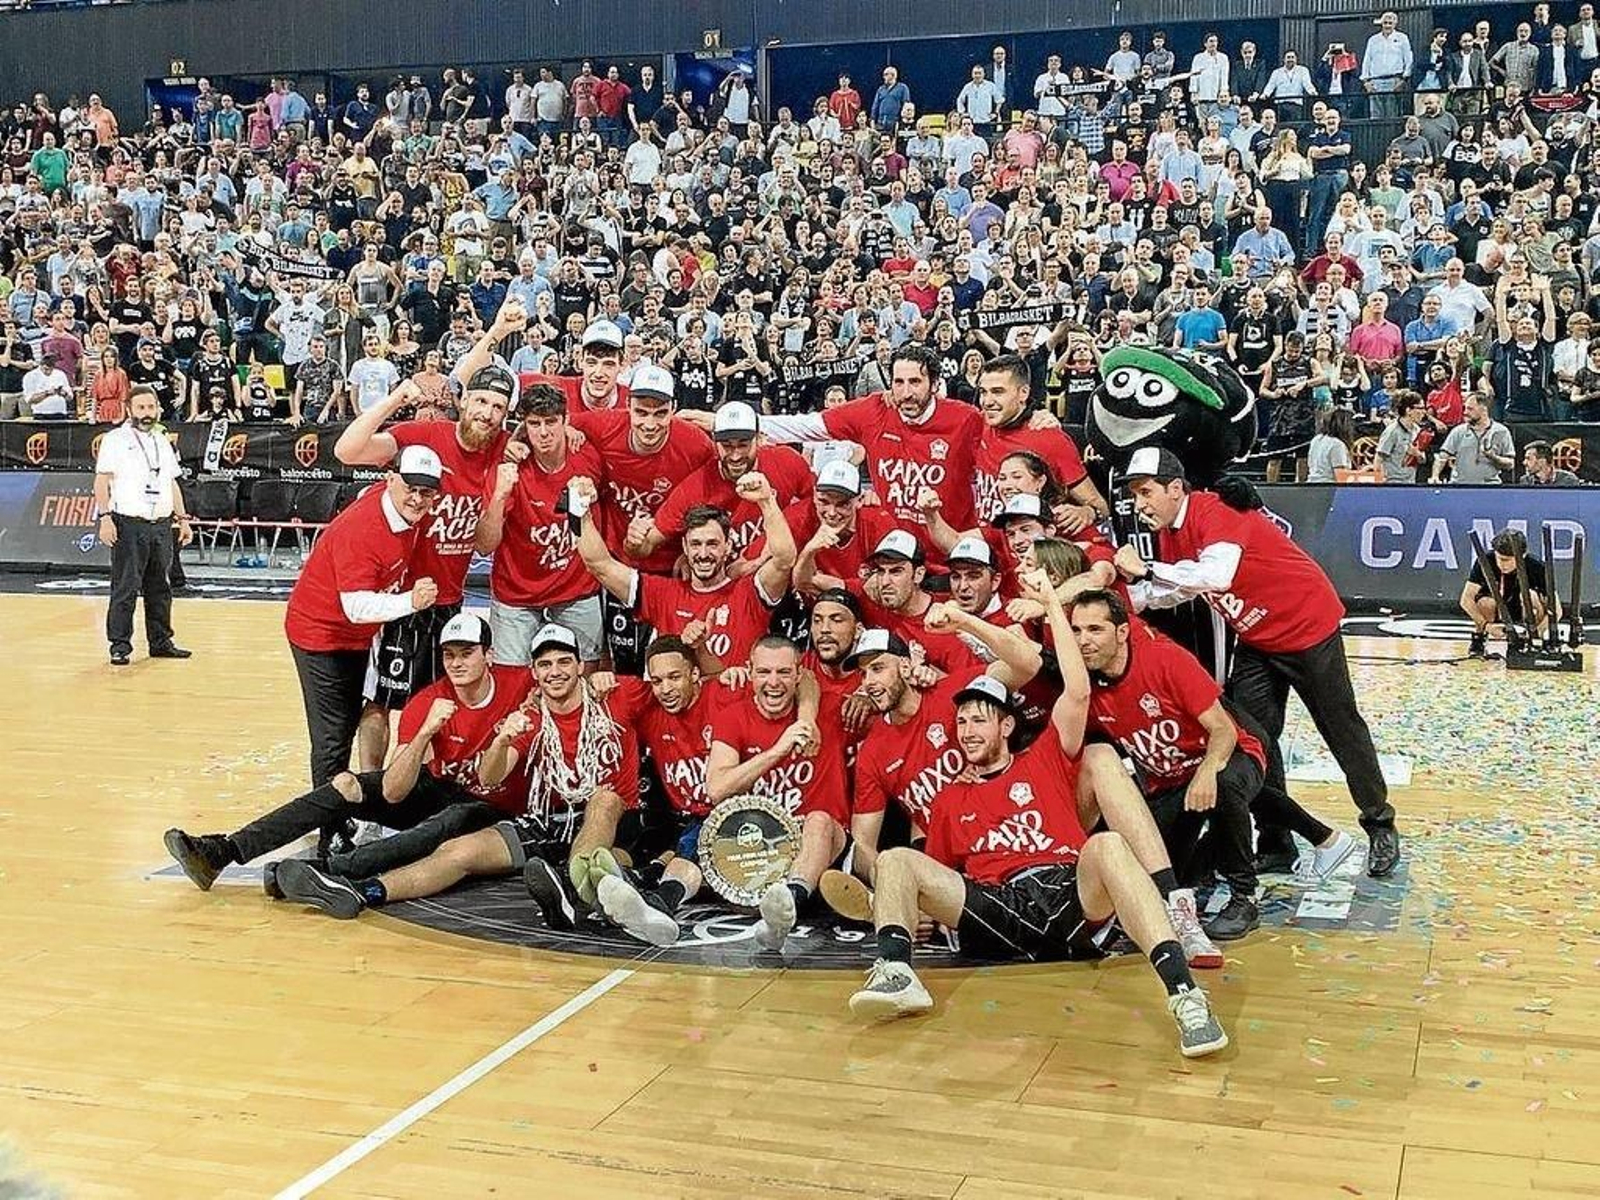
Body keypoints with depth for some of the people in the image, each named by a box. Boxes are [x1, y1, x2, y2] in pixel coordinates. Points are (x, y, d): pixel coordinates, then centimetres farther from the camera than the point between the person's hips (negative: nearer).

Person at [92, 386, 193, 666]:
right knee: (125, 589, -5)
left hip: (162, 525, 6)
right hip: (129, 524, -6)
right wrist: (105, 517, -16)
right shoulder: (115, 440, -1)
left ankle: (161, 641, 19)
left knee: (160, 587, 10)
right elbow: (102, 481, -6)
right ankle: (120, 646, 1)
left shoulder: (163, 442, 17)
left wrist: (183, 519, 15)